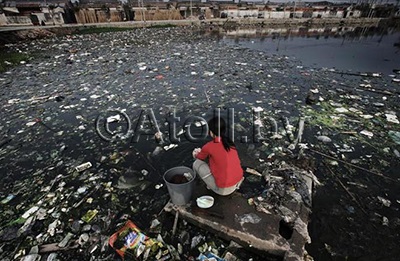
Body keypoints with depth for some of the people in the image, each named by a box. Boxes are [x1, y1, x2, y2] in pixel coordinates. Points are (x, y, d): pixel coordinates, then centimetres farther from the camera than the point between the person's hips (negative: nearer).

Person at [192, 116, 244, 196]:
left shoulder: (209, 146, -14)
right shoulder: (229, 142, 2)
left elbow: (199, 158, 9)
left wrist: (196, 154, 32)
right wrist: (202, 152, 29)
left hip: (224, 190, -6)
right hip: (238, 181, 6)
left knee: (197, 164, 2)